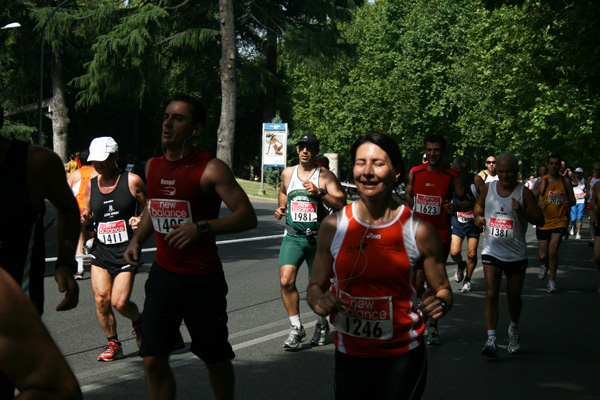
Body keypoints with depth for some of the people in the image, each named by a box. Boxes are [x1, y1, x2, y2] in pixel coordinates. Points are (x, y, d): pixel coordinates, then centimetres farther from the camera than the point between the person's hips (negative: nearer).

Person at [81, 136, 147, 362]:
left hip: (126, 251, -4)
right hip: (101, 250, 4)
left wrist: (142, 220, -17)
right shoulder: (91, 185, 6)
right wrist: (80, 219, -4)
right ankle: (113, 345, 12)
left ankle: (138, 322, 25)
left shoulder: (132, 181, -5)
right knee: (101, 299, -6)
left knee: (119, 302, -9)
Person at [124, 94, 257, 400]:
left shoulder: (211, 169, -12)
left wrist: (202, 228, -26)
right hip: (163, 274, 5)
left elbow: (247, 217, -15)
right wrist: (137, 240, 8)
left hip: (202, 279, -5)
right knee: (154, 360, -1)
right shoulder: (152, 167, 8)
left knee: (215, 358, 10)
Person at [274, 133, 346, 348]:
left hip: (318, 238, -2)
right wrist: (281, 208, 13)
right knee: (286, 280, -18)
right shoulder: (287, 173, 9)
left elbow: (341, 204, -13)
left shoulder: (326, 176, -3)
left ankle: (322, 324, 34)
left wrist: (319, 193, -24)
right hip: (292, 236, 2)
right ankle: (296, 328, -6)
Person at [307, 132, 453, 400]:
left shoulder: (418, 231, -6)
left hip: (402, 357, -2)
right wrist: (319, 302, -14)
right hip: (348, 356, 2)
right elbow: (315, 285, 8)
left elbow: (442, 290, 2)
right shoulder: (333, 226, -1)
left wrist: (439, 303, -20)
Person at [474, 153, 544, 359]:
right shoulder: (488, 188, 1)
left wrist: (522, 211, -27)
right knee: (491, 294, -13)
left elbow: (540, 220, -10)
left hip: (516, 254, -1)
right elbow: (479, 204, 22)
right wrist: (478, 216, 0)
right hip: (492, 251, 1)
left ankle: (514, 330, 40)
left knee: (514, 297, 12)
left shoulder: (524, 192, -7)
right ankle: (491, 340, -12)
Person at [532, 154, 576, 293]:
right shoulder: (541, 182, 0)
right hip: (543, 223, 1)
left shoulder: (566, 182, 3)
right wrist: (539, 205, -18)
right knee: (543, 255, 4)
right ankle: (544, 265, 42)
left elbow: (573, 200, 12)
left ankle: (552, 280, 1)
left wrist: (569, 203, -11)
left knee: (553, 250, -17)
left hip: (560, 222, 0)